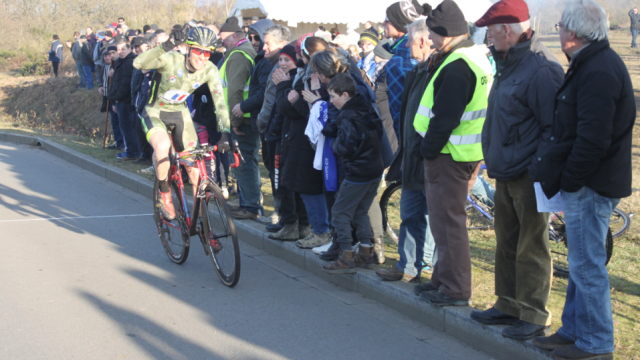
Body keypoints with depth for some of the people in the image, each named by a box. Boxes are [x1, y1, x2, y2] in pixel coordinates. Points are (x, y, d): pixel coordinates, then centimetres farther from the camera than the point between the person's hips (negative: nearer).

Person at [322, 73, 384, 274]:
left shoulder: (347, 118, -18)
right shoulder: (368, 110, 8)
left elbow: (345, 149, -21)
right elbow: (379, 134, 17)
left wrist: (333, 144, 0)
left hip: (357, 173, -9)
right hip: (375, 170, 9)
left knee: (340, 213, 0)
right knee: (360, 212, 19)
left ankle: (346, 258, -1)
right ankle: (366, 254, 20)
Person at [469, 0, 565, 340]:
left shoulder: (541, 68, -19)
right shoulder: (509, 63, 13)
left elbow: (554, 127, -20)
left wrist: (538, 170, -22)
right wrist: (494, 160, 19)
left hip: (529, 176, -10)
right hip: (506, 173, 10)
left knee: (532, 248, 0)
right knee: (506, 244, 17)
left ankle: (534, 316, 9)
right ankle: (508, 306, 29)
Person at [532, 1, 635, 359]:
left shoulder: (599, 72, -21)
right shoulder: (593, 64, 13)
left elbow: (593, 139, -26)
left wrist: (569, 179, -17)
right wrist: (565, 177, 15)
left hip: (591, 187, -11)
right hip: (587, 185, 11)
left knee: (587, 265, -2)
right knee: (582, 262, 18)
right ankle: (574, 331, 30)